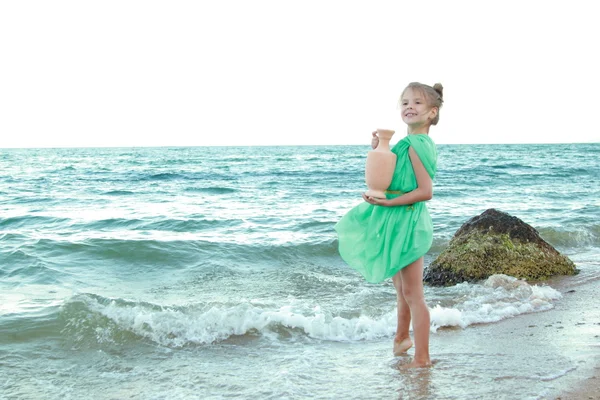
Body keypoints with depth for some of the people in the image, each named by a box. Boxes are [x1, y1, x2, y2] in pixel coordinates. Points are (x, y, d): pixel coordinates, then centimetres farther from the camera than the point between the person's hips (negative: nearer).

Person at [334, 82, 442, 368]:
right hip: (398, 222, 10)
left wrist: (388, 202, -22)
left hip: (407, 222, -10)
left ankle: (422, 358, 9)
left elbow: (425, 191, -22)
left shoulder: (416, 144, -17)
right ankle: (401, 338, 43)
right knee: (403, 290, 25)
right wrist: (377, 150, 4)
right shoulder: (409, 143, 11)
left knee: (412, 294, -1)